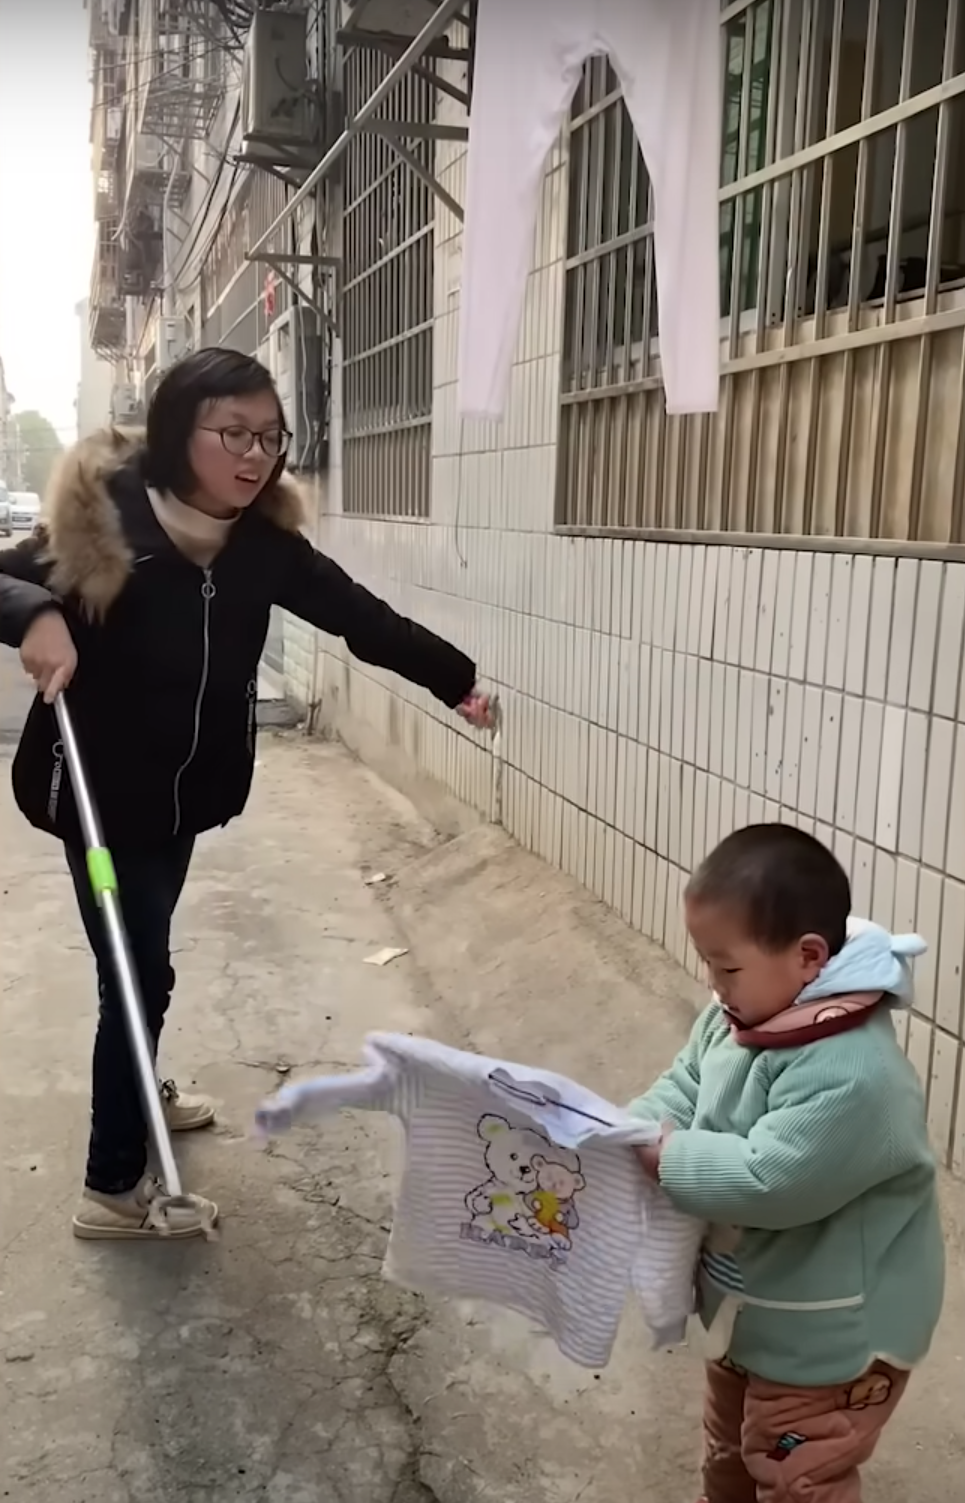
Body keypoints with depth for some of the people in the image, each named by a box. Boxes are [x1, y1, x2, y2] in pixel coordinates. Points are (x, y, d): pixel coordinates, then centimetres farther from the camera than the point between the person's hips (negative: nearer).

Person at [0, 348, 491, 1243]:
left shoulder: (261, 544, -5)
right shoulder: (102, 520, -19)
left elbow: (358, 614, 3)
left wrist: (453, 677, 9)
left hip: (183, 790, 6)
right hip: (100, 790, -6)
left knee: (142, 958, 25)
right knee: (138, 971, -3)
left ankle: (139, 1092, 50)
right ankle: (113, 1187, 13)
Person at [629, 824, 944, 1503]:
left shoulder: (850, 1077, -37)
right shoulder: (738, 1016, -9)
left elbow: (768, 1181, -37)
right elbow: (684, 1087, 2)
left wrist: (667, 1155, -26)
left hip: (827, 1335, -9)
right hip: (750, 1304, 9)